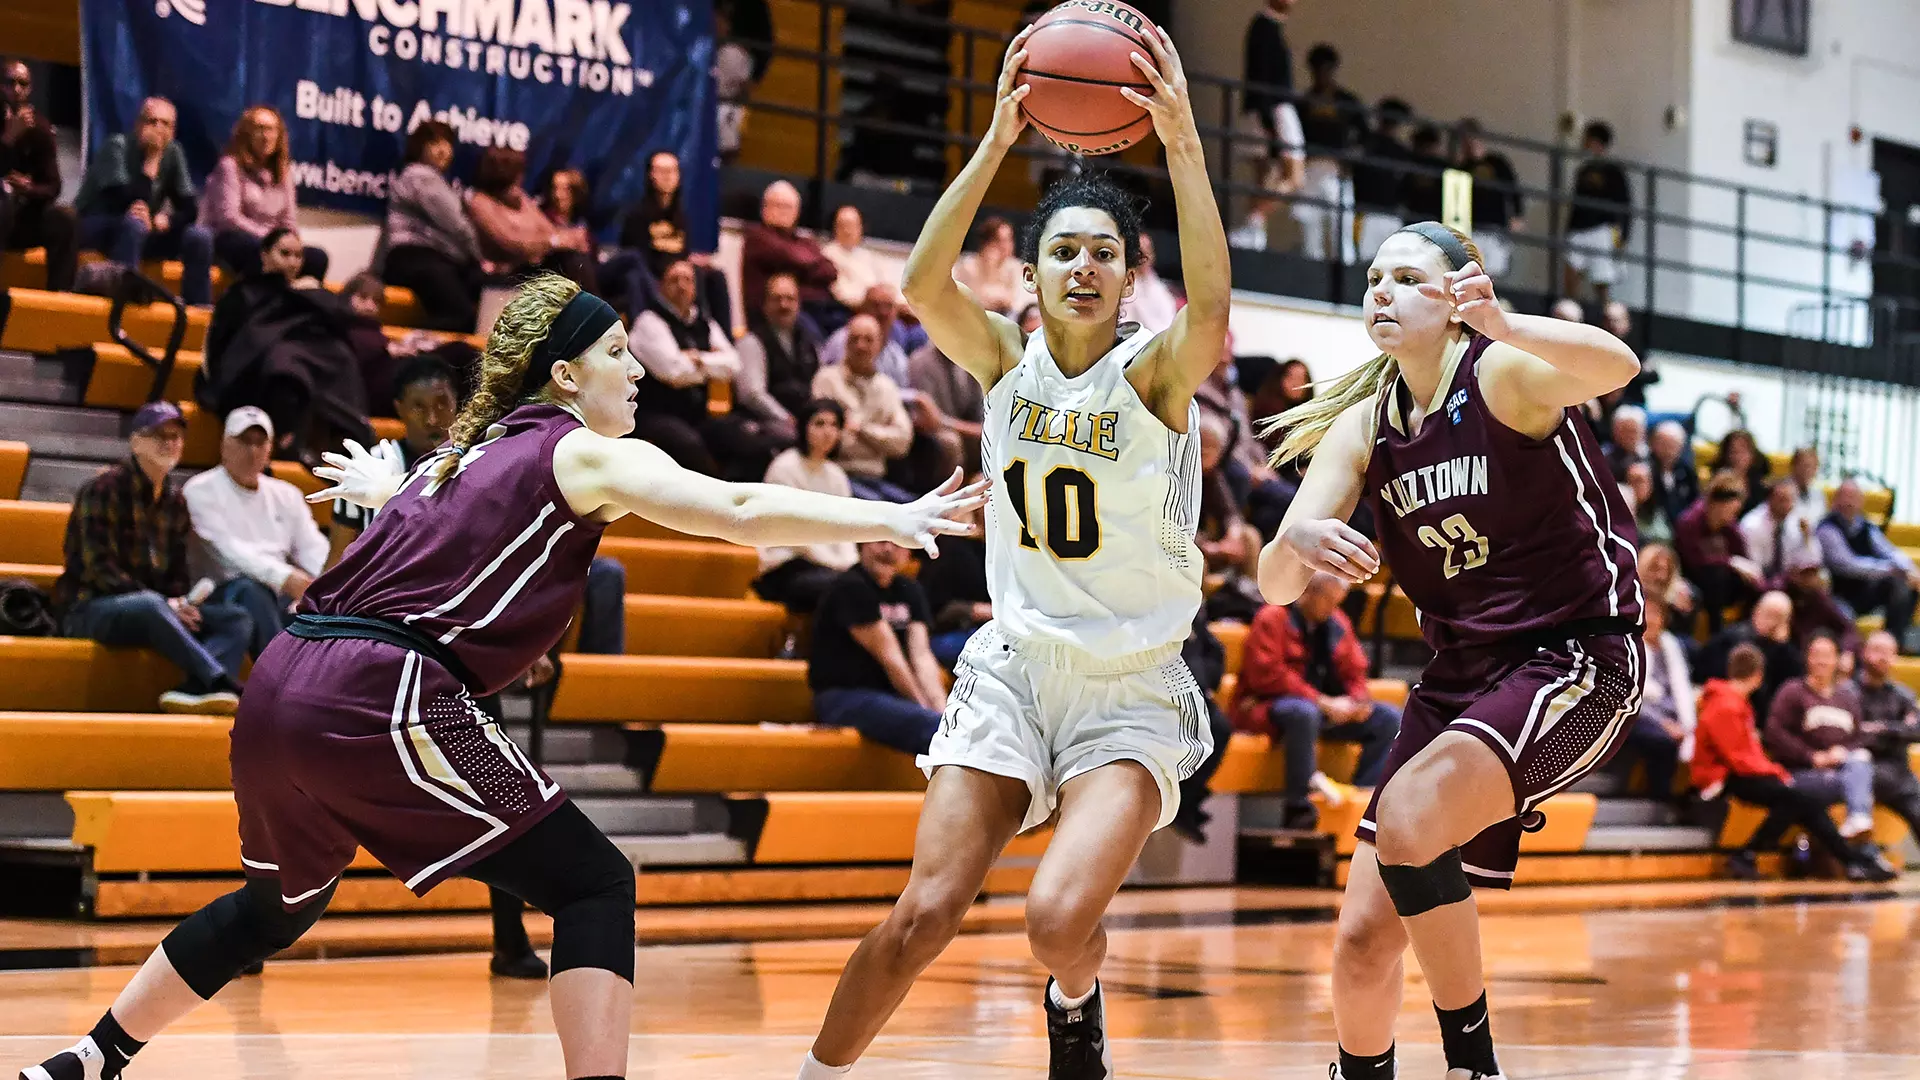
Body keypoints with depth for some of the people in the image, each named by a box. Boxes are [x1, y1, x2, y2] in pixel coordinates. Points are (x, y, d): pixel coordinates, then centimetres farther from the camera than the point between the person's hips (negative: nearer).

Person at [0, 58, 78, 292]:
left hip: (21, 215, 4)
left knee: (63, 217, -23)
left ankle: (60, 292, -28)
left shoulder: (39, 127, 4)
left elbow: (53, 187, 0)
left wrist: (29, 189, -23)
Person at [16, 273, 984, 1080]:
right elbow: (741, 513, -11)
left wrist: (384, 485, 70)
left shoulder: (473, 446, 23)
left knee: (283, 903, 32)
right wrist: (892, 522, -11)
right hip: (379, 702, -9)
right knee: (594, 887, -2)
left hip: (281, 686, 9)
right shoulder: (585, 453, 2)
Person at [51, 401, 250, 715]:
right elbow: (97, 568, -15)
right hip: (88, 610, -7)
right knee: (151, 605, -40)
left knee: (237, 618, -13)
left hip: (156, 605, 7)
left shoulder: (174, 501, 15)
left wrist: (183, 604, -8)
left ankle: (195, 689, -42)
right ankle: (224, 684, -48)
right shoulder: (105, 488, -6)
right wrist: (166, 603, -21)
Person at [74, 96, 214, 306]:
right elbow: (125, 203, -29)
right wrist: (151, 160, -28)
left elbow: (190, 207, -2)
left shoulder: (173, 153, 1)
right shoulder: (118, 146, -17)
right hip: (93, 227, -6)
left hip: (143, 232, 6)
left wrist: (165, 220, -21)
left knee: (199, 236, -14)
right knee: (133, 223, -38)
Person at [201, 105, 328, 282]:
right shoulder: (231, 166, -2)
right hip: (228, 241, -6)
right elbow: (228, 217, -12)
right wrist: (269, 239, -17)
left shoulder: (283, 172, 17)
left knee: (317, 257, -19)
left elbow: (288, 221, 15)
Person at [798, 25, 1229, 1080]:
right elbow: (922, 284, -20)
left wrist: (1182, 143, -42)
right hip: (1014, 665, 2)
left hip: (1132, 688, -2)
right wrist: (998, 140, -30)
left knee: (1059, 918, -20)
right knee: (923, 915, -8)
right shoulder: (1005, 359, 0)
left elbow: (1211, 310, -32)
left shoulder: (1155, 372, -9)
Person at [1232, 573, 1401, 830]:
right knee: (1304, 712, -42)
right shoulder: (1272, 619, -9)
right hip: (1267, 708, -7)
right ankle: (1298, 808, -38)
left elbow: (1354, 672, 16)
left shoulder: (1337, 623, 13)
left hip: (1327, 709, 7)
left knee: (1389, 719, -8)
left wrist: (1359, 700, -9)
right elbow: (1267, 676, -19)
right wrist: (1321, 702, -24)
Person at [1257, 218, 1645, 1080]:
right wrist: (1297, 542, -27)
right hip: (1460, 675, 6)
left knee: (1409, 814, -30)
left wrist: (1503, 326, -52)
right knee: (1364, 937, 0)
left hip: (1577, 660, -6)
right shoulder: (1363, 428, 6)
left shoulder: (1505, 371, -10)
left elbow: (1616, 366, -33)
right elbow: (1274, 585, -2)